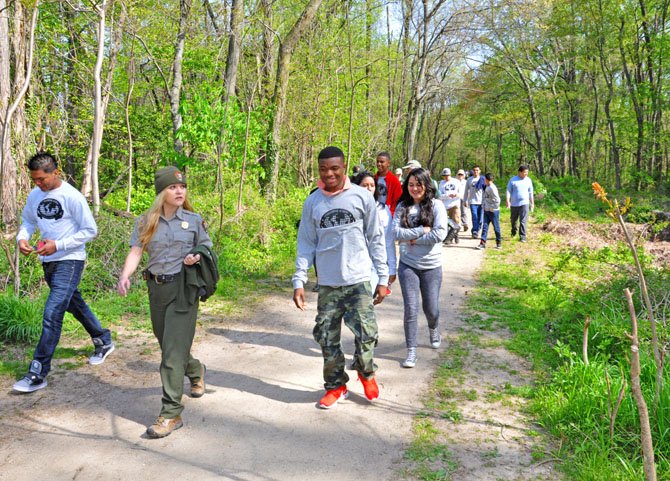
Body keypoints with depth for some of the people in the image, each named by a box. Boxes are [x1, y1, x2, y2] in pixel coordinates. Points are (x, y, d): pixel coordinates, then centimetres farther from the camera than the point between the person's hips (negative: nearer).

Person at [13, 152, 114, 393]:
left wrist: (58, 245, -18)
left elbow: (90, 230, -12)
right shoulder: (34, 195, 4)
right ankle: (103, 341, 39)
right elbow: (28, 221, 19)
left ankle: (38, 373, -8)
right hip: (47, 262, 7)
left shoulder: (72, 196, -14)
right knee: (75, 305, 20)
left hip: (69, 261, -7)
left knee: (52, 314, -13)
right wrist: (22, 238, -4)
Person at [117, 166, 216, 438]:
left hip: (184, 287, -3)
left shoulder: (194, 220, 2)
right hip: (157, 288, 3)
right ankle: (196, 371, 50)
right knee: (167, 344, 18)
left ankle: (171, 413, -5)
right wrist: (124, 276, -23)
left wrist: (197, 256, -11)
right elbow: (135, 252, -5)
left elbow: (206, 248, 12)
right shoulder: (145, 222, 4)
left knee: (173, 350, -10)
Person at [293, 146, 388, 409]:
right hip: (327, 283, 2)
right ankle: (336, 386, 26)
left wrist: (383, 278, 0)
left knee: (366, 334, -5)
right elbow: (306, 244, 7)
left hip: (359, 280, -2)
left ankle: (366, 373, 27)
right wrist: (299, 281, -1)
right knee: (327, 338, 5)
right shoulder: (312, 202, 4)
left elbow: (376, 239, 3)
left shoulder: (362, 196, -1)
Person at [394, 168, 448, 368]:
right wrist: (421, 230, -16)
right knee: (411, 309, -2)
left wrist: (412, 238, -13)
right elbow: (395, 232, -11)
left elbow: (440, 234, -16)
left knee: (431, 308, 10)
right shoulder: (402, 206, 0)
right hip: (408, 265, 1)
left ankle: (433, 330, 45)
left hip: (431, 266, 0)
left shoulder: (436, 205, -5)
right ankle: (411, 351, 9)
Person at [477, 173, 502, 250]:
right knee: (485, 226, 4)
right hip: (486, 211, 9)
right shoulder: (487, 187, 9)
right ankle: (483, 242, 3)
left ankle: (499, 243, 17)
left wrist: (492, 208, -16)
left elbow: (497, 200, -21)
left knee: (496, 227, 4)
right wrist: (483, 206, 9)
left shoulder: (492, 188, -18)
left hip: (493, 211, -8)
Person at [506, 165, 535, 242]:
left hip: (524, 203, 0)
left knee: (523, 221, -8)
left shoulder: (528, 180, 4)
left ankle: (522, 237, -6)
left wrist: (532, 203, 13)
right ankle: (513, 232, 41)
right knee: (513, 220, 15)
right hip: (514, 204, 0)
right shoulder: (512, 180, -3)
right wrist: (508, 201, -13)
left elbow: (530, 192, 11)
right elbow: (508, 191, -2)